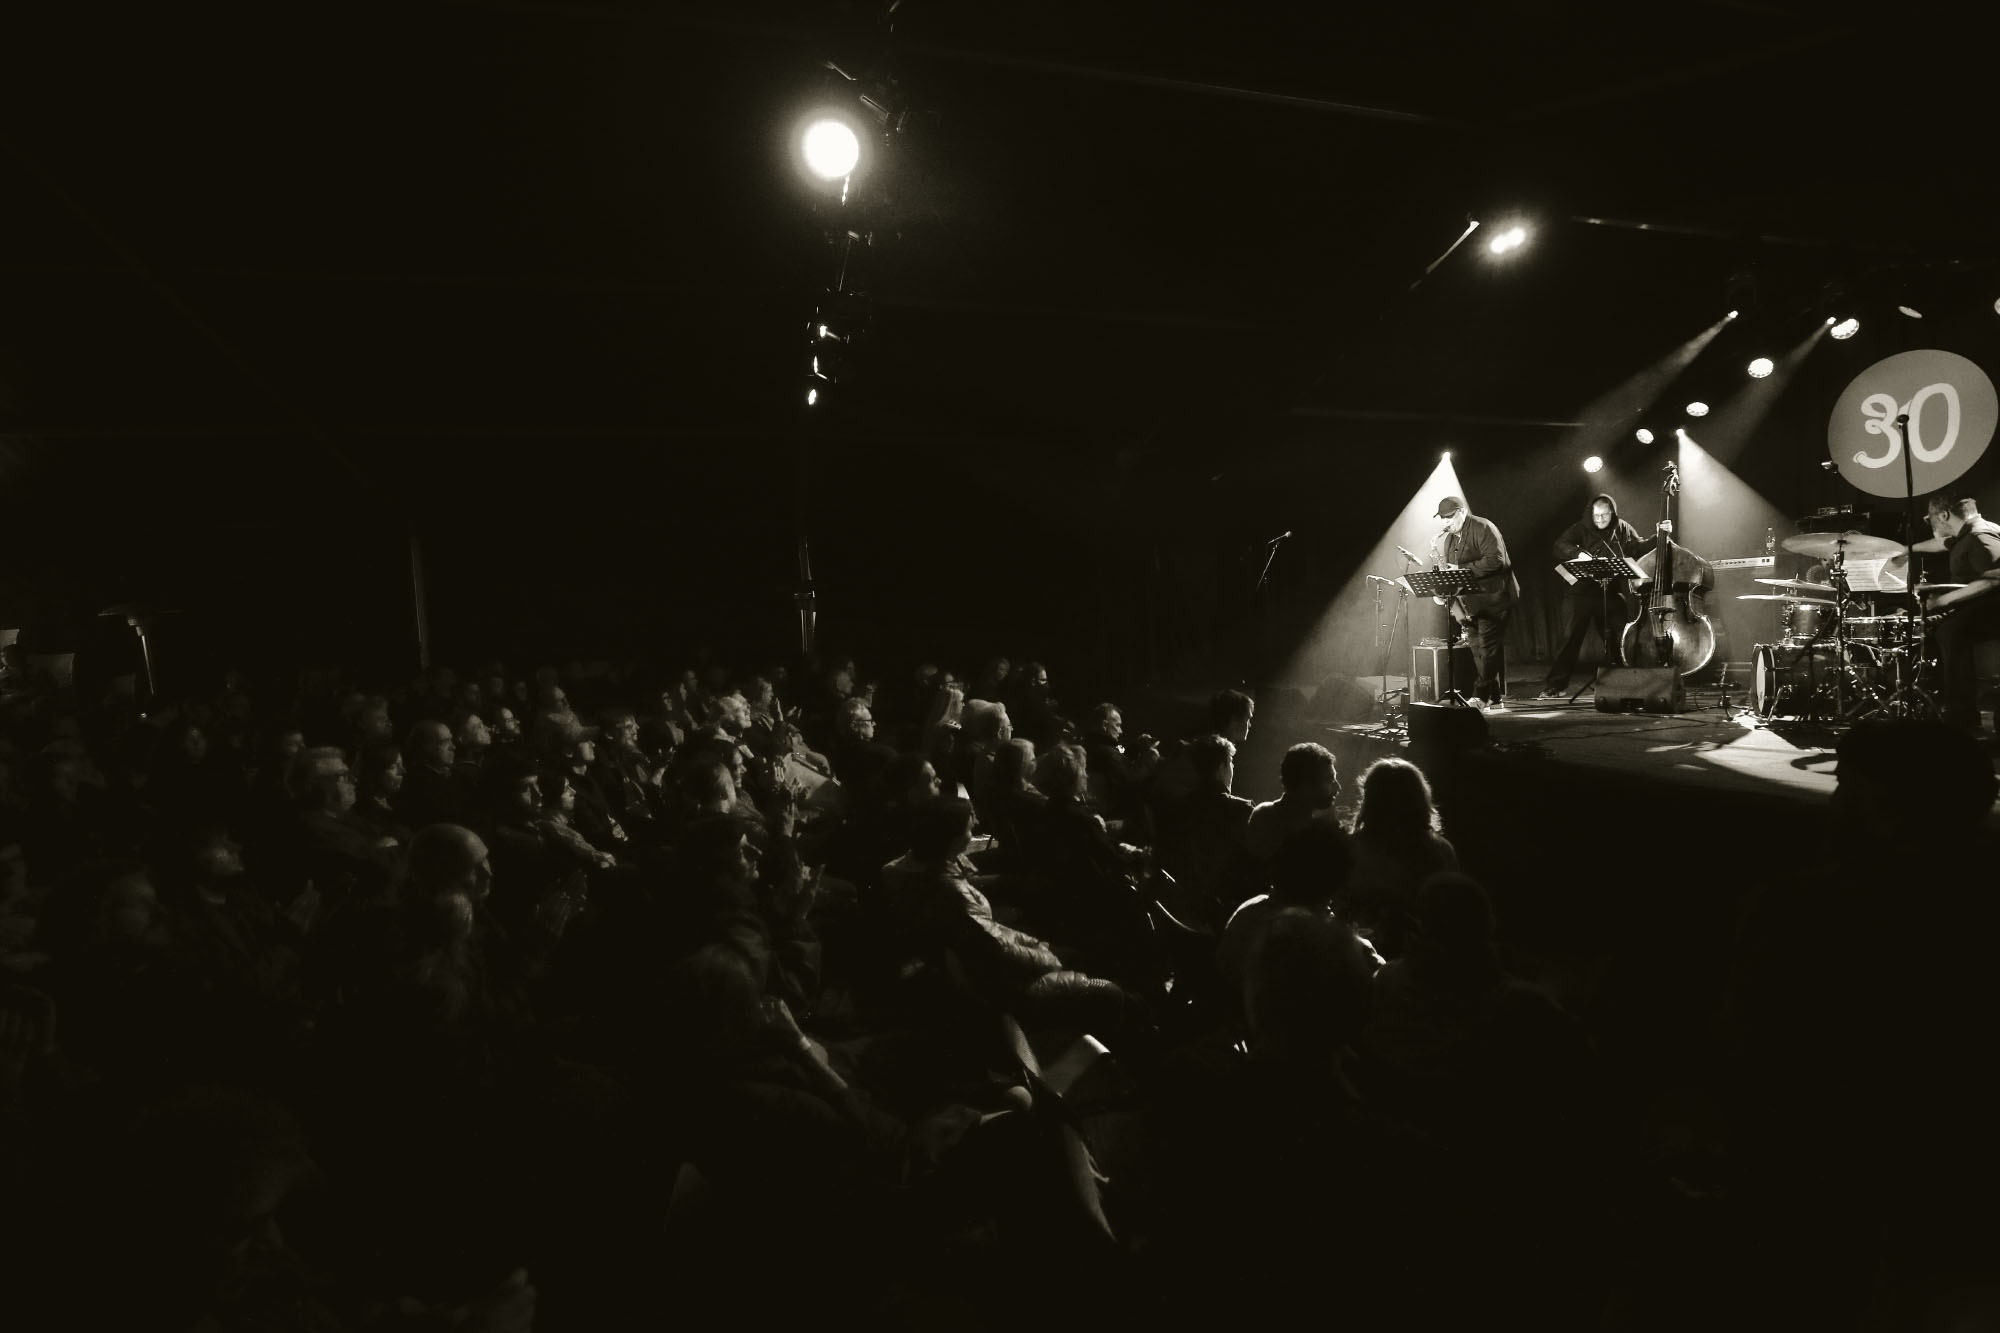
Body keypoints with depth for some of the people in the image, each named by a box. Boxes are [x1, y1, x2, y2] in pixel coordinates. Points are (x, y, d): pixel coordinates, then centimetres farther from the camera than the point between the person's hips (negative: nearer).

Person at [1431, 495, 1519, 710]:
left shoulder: (1483, 528, -10)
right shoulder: (1449, 538, 16)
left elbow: (1496, 560, -20)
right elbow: (1449, 567, 22)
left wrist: (1463, 569, -22)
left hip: (1492, 596, -9)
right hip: (1469, 600, 9)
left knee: (1488, 646, -11)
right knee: (1478, 648, 8)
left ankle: (1481, 696, -13)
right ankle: (1495, 698, 14)